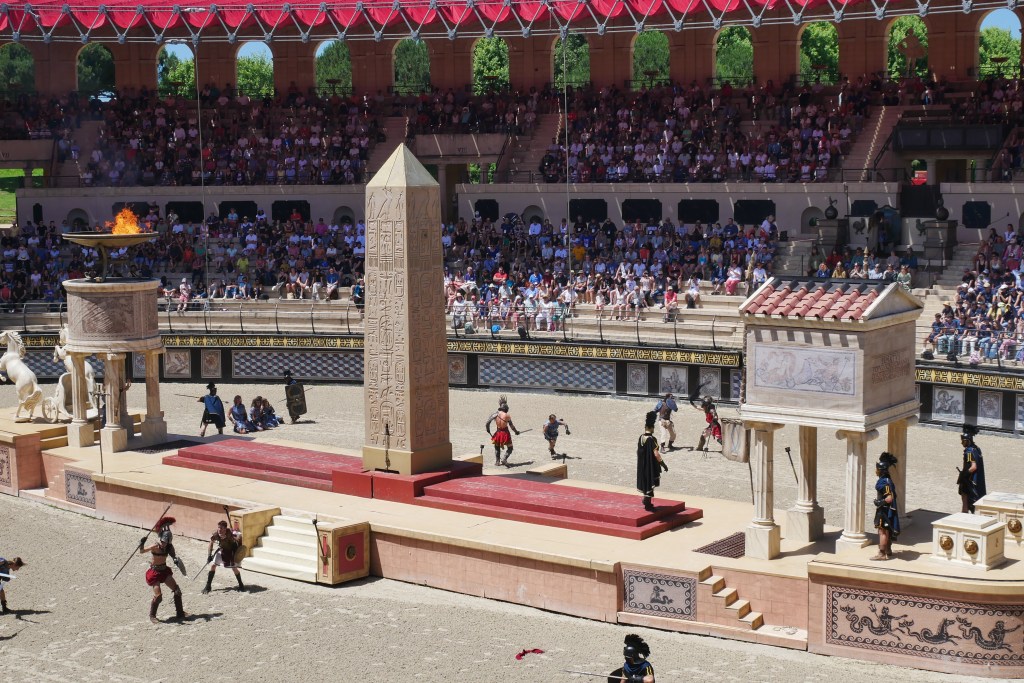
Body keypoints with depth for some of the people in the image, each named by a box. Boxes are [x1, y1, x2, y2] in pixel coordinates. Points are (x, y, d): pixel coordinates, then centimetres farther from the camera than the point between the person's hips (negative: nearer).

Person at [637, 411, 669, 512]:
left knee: (646, 482, 23)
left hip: (642, 465, 7)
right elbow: (656, 454, -26)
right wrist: (663, 464, -18)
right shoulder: (652, 439, -22)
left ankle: (646, 500, 35)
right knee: (650, 484, 3)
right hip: (651, 466, -7)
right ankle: (648, 505, 8)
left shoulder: (641, 438, 1)